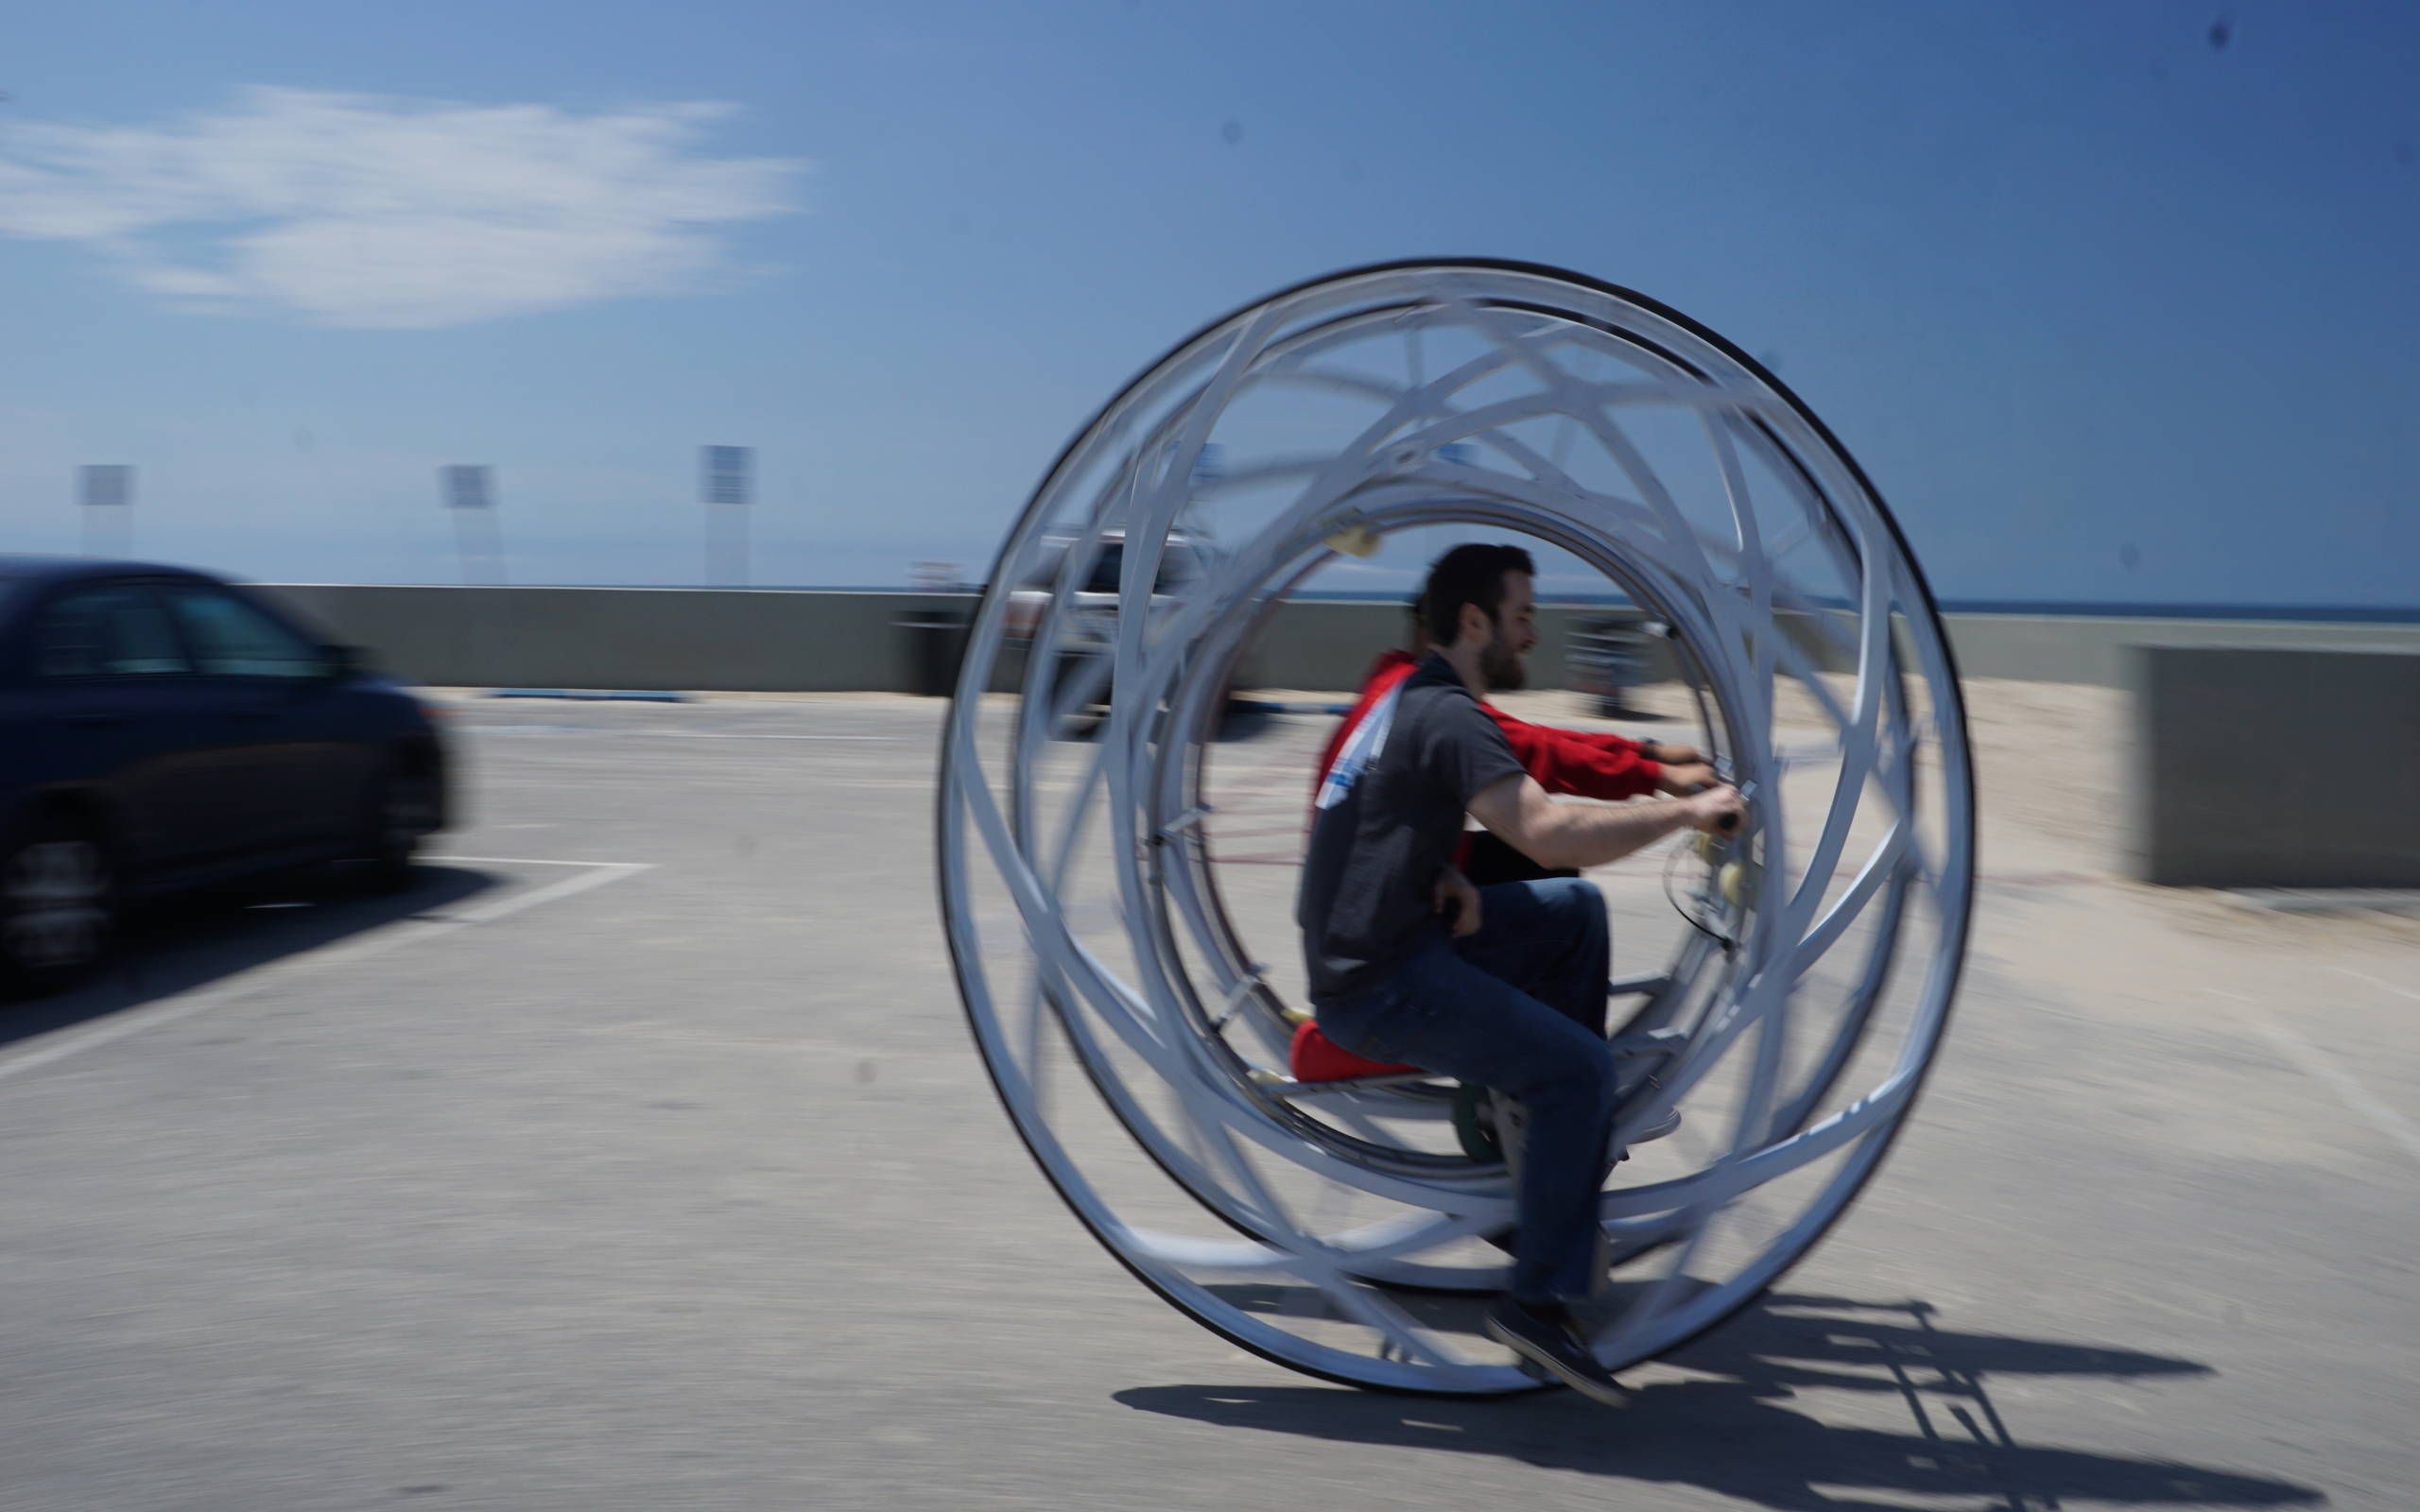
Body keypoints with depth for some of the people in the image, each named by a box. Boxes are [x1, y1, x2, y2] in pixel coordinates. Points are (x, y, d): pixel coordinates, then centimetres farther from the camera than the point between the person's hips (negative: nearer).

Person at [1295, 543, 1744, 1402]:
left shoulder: (1409, 701, 15)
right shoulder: (1449, 717, -17)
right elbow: (1551, 834, -29)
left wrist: (1449, 881, 4)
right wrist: (1688, 812, -19)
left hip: (1396, 940, 10)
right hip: (1376, 987, -10)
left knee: (1576, 909, 16)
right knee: (1580, 1070, -16)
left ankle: (1571, 1140, 18)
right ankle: (1538, 1304, -11)